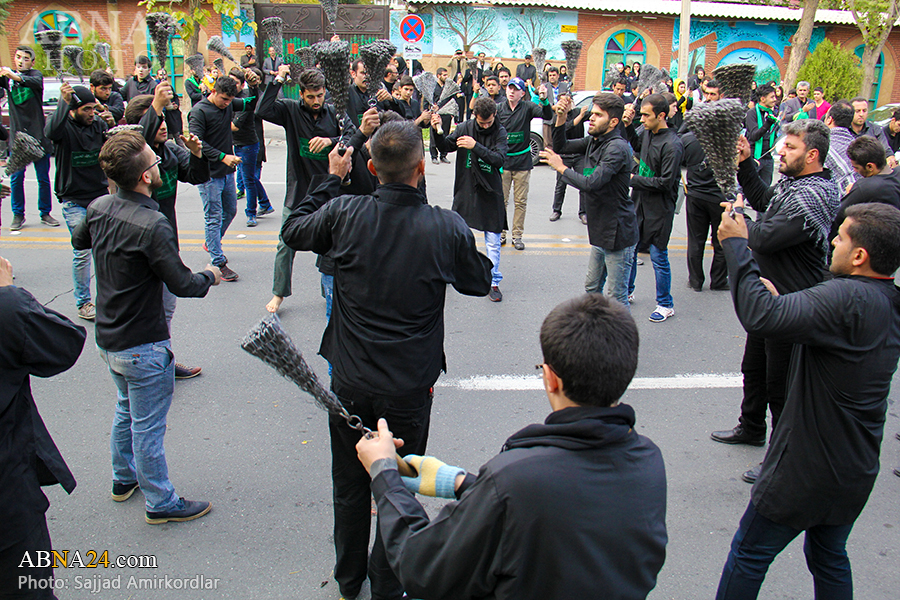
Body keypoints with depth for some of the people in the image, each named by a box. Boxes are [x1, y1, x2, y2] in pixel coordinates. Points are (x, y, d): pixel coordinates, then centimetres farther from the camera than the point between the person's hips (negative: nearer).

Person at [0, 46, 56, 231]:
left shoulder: (35, 74, 1)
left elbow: (35, 82, -22)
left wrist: (15, 76, -40)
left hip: (38, 134, -2)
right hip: (17, 135, 2)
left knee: (43, 178, 4)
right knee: (16, 178, 1)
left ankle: (45, 213, 17)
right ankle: (18, 215, 12)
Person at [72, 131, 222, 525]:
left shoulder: (98, 209, -3)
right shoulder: (152, 226, -28)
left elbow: (79, 241, 18)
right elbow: (182, 285, -23)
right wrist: (209, 277, -3)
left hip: (106, 340, 8)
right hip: (143, 347, -8)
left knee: (127, 410, 28)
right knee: (148, 427, 6)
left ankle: (124, 478, 45)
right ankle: (160, 503, 22)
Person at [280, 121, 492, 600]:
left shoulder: (344, 213, -12)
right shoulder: (447, 228, -16)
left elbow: (293, 231, 8)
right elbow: (479, 283, 1)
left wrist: (331, 180, 16)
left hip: (350, 380, 2)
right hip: (410, 385, -2)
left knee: (349, 485, 21)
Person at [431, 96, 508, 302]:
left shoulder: (500, 132, -6)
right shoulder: (465, 128, -2)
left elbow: (499, 159, -18)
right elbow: (445, 147, 2)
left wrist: (475, 146, -28)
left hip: (490, 192, -1)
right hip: (465, 189, 1)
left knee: (493, 241, 1)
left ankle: (494, 282, 11)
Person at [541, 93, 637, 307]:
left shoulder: (617, 147, -21)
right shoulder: (593, 141, 8)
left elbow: (592, 183, -29)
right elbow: (561, 146, 15)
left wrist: (562, 168, -14)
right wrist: (561, 119, -3)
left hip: (618, 234, -9)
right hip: (600, 232, 10)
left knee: (617, 297, -2)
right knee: (592, 288, 21)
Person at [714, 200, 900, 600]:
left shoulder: (850, 298, -28)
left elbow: (761, 316, -39)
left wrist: (736, 245, -29)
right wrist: (780, 299, 10)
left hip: (807, 470, -9)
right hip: (855, 472, 9)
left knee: (748, 555, 10)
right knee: (830, 559, 26)